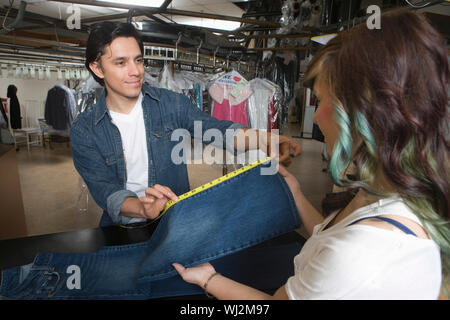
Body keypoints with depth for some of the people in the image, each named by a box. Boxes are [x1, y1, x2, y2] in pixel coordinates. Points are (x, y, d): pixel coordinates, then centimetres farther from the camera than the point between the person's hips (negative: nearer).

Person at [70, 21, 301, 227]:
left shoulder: (172, 104, -1)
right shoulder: (84, 131, -4)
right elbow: (103, 190, -13)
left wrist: (264, 140, -32)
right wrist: (142, 209, -35)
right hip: (122, 228, 1)